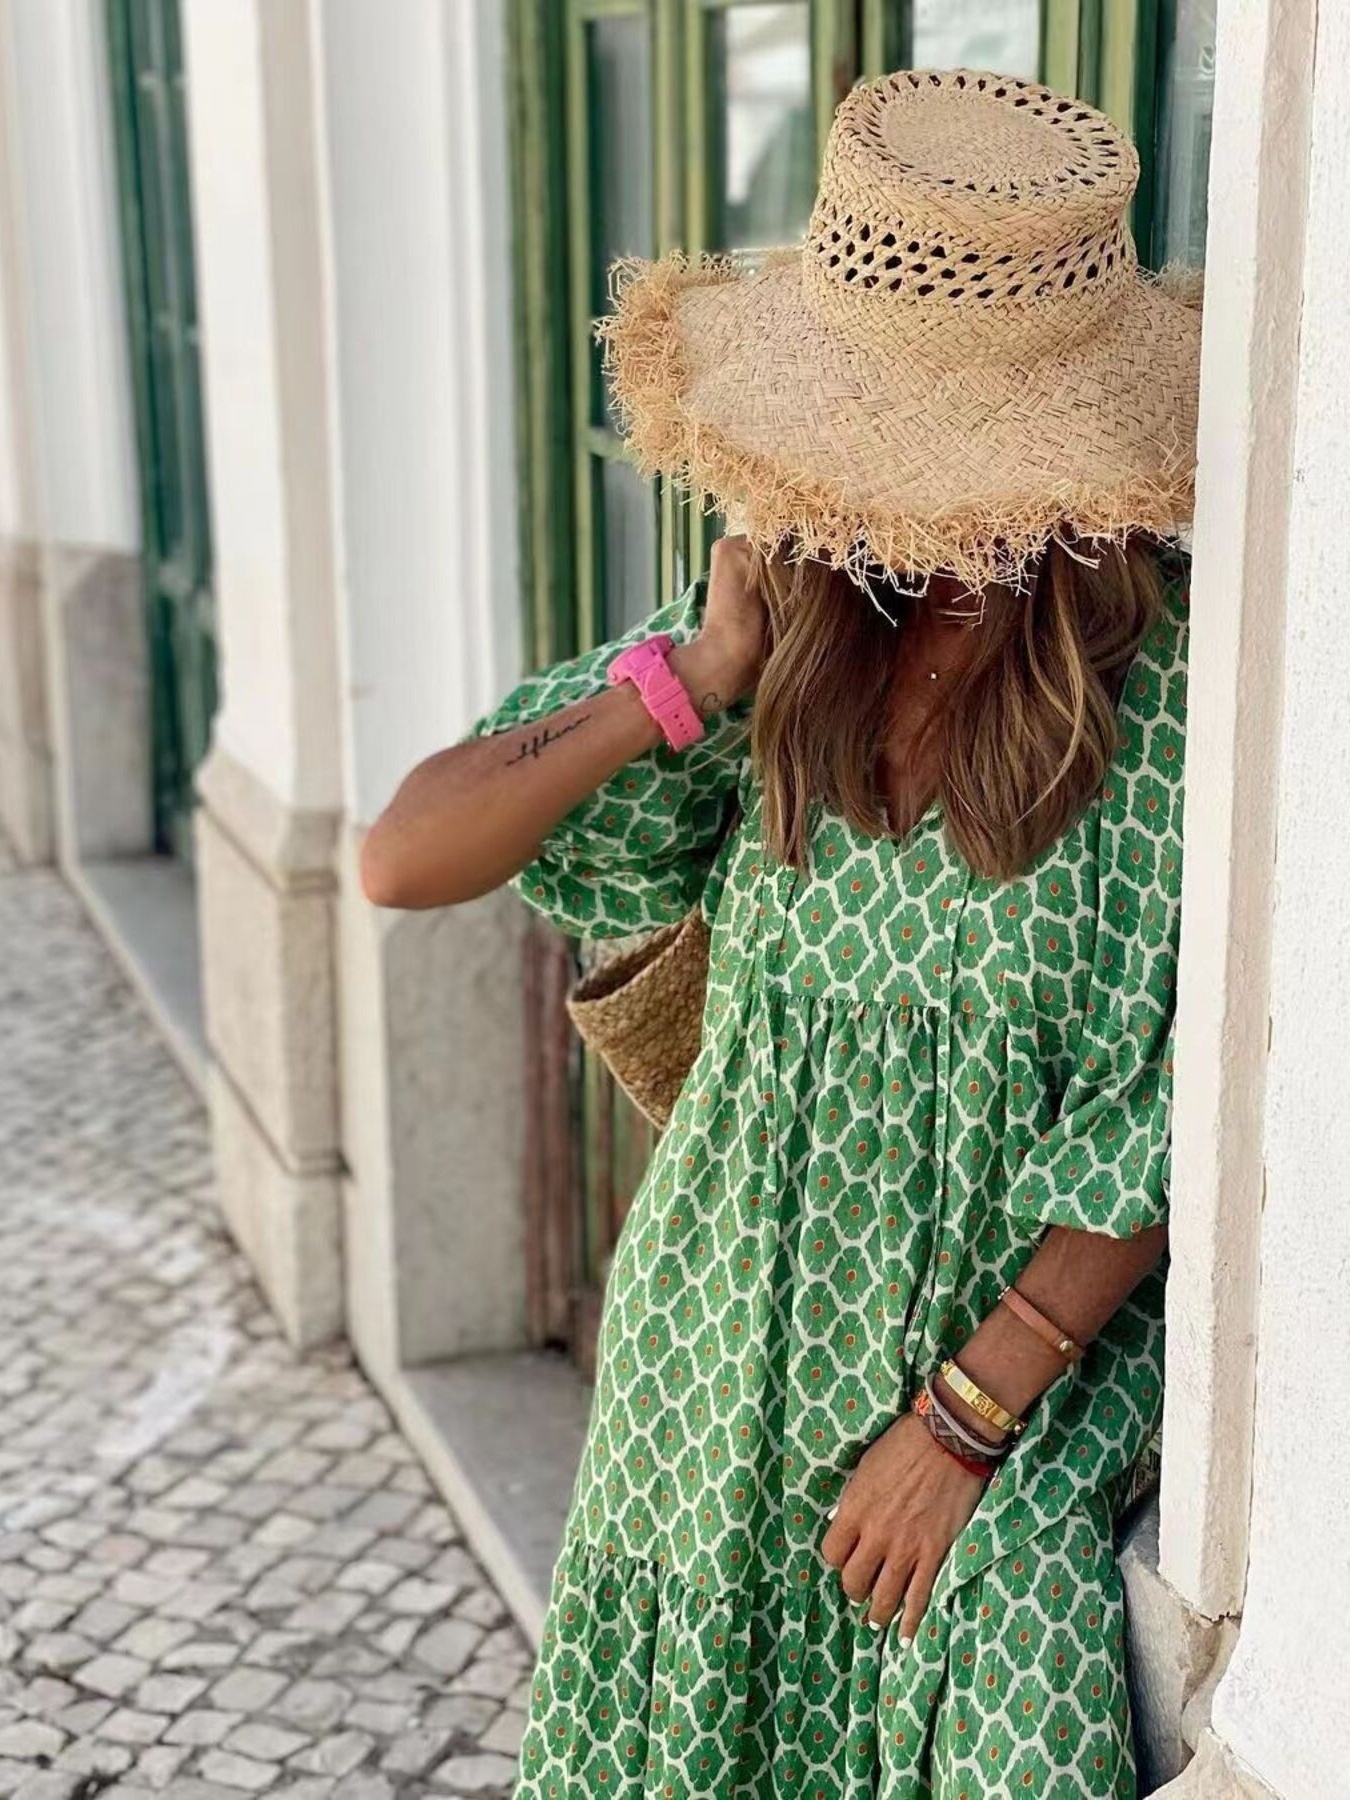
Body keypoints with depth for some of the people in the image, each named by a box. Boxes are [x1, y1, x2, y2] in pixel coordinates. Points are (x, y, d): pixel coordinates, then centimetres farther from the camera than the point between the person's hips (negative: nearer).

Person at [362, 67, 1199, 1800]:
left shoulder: (1177, 675, -18)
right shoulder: (793, 629, -7)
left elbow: (1183, 1114, -14)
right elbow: (402, 860, -8)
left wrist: (967, 1410, -14)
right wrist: (697, 672, -17)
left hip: (1030, 1333, -3)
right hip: (740, 1323, 4)